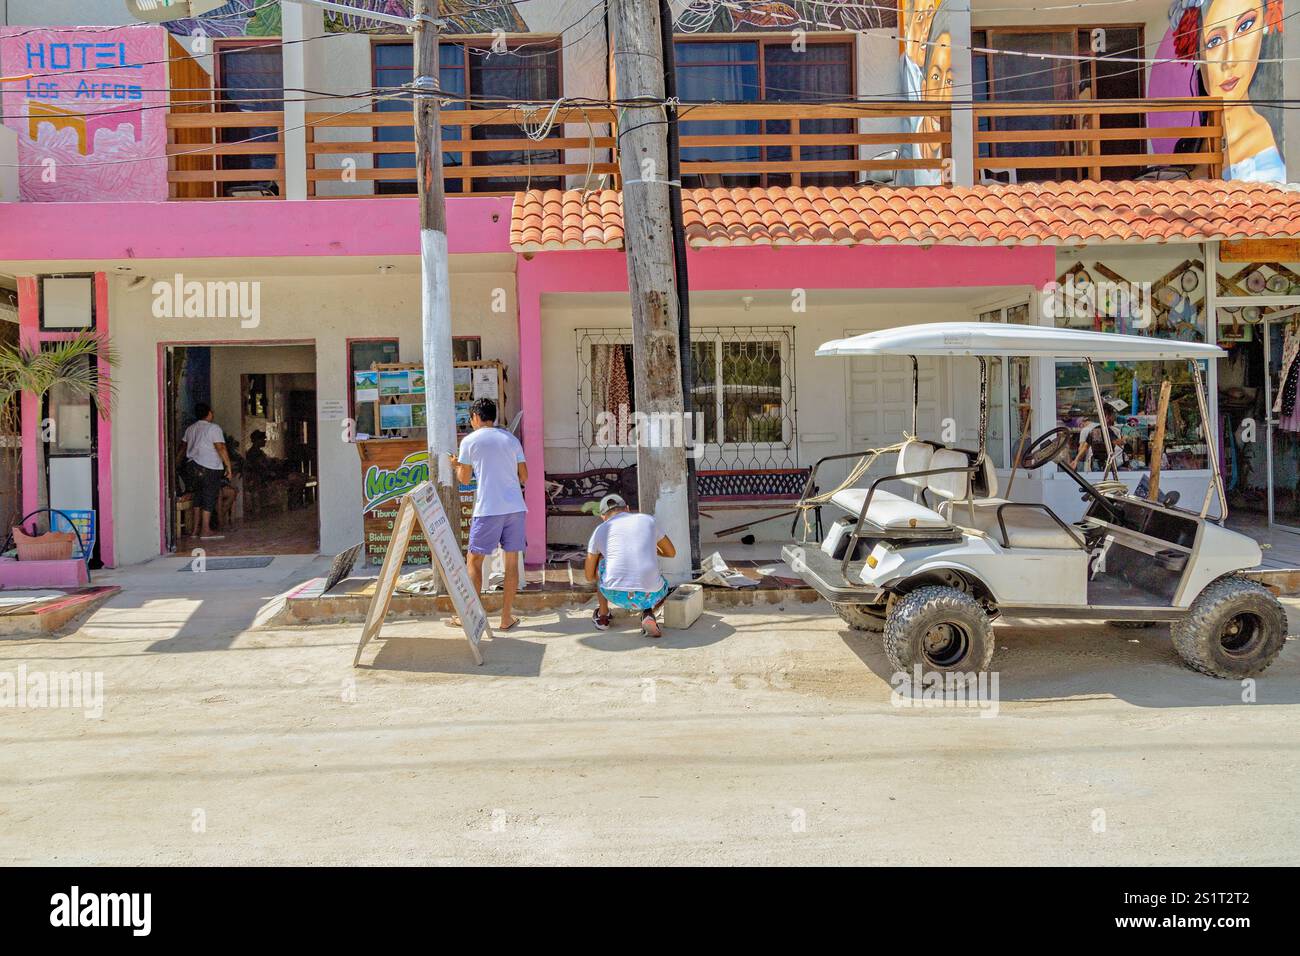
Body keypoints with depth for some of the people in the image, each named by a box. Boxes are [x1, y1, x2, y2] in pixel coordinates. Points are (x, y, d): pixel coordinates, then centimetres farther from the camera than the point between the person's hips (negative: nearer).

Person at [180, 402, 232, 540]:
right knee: (209, 498, -4)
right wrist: (228, 467, -16)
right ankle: (205, 531, -5)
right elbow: (221, 448, -17)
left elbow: (183, 445, 22)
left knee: (198, 497, 16)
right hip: (209, 468, -7)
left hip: (193, 466, 7)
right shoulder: (213, 428, -10)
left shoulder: (190, 429, 13)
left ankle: (196, 528, 18)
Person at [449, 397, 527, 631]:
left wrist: (457, 464, 26)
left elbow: (464, 479, 6)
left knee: (474, 560, 9)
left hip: (488, 509, -4)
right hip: (516, 507, 4)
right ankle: (507, 618, 11)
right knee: (511, 561, 7)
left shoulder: (469, 441, 1)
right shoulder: (511, 439, 12)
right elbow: (524, 476, 11)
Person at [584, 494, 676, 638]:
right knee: (662, 585, 37)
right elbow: (671, 552, 31)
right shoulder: (649, 520, 15)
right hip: (649, 596, 0)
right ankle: (648, 614, 6)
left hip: (615, 595, 0)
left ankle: (602, 615, 36)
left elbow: (589, 576, 22)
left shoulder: (599, 531, 14)